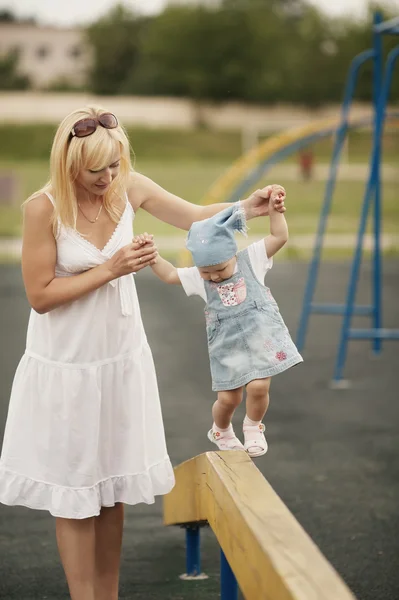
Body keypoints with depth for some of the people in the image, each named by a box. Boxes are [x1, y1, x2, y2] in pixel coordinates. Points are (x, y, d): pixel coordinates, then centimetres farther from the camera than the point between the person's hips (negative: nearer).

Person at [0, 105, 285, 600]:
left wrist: (246, 209, -13)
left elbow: (195, 217, 4)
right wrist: (110, 269, -21)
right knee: (73, 495, 5)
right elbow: (40, 296, -17)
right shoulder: (43, 208, -19)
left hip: (121, 358, 5)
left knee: (113, 491, 14)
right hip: (66, 368, -5)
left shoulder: (129, 188, -5)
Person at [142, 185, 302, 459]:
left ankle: (254, 427, 16)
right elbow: (169, 274, 2)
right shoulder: (198, 277, 2)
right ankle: (222, 432, 38)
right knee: (228, 398, 5)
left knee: (258, 387, -15)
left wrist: (275, 210, -19)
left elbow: (279, 237, -6)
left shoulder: (251, 260, -3)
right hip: (227, 346, 2)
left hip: (261, 338, -2)